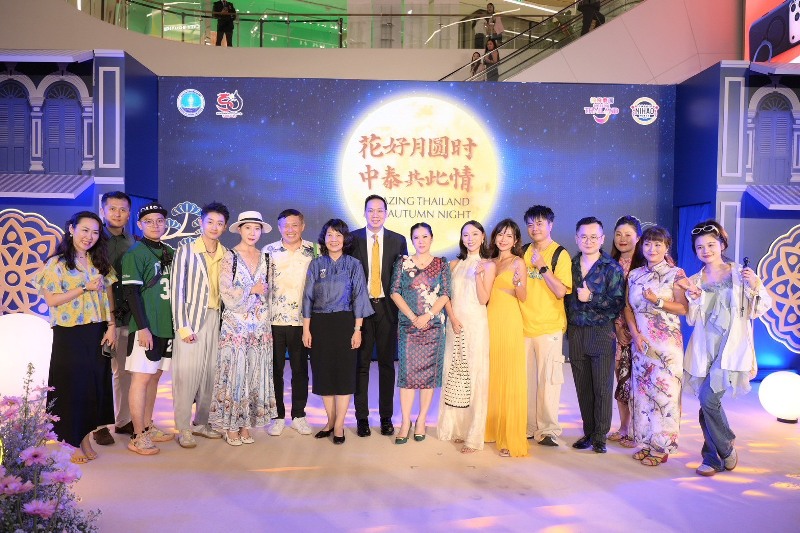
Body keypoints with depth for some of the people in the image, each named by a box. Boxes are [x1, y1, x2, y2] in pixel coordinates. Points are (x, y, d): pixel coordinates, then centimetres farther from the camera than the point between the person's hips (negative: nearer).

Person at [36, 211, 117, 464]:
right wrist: (85, 287, -16)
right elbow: (51, 300, -11)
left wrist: (111, 326, 0)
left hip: (98, 333, 4)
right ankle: (72, 442, 16)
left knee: (95, 385, 8)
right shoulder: (57, 263, -5)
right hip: (70, 335, -4)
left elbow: (108, 295, 9)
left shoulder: (99, 262, 9)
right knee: (72, 386, 3)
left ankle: (86, 438, 21)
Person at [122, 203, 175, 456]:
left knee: (154, 377, 13)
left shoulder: (170, 253, 12)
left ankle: (148, 427, 24)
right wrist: (143, 327, -17)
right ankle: (138, 437, 4)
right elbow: (131, 292, -12)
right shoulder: (135, 253, -7)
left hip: (168, 326, 6)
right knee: (141, 378, -2)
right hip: (146, 327, -6)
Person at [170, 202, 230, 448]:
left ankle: (201, 423, 22)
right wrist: (182, 326, -12)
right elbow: (176, 289, -7)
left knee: (210, 373, 8)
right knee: (186, 374, -3)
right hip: (191, 319, -4)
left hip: (215, 319, 4)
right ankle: (183, 429, 9)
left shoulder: (226, 255, 9)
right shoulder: (186, 250, -4)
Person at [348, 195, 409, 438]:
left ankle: (386, 417, 19)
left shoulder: (398, 240, 5)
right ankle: (362, 417, 16)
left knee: (387, 363, 8)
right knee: (361, 363, 5)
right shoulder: (353, 239, 2)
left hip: (387, 307, 1)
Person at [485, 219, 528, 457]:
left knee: (510, 377, -5)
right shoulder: (490, 262, 16)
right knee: (491, 375, 8)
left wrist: (517, 282, -24)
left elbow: (523, 297, -7)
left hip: (509, 321, -6)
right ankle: (492, 428, 20)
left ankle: (511, 438, 0)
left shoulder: (518, 262, 0)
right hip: (490, 319, 6)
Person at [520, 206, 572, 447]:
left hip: (549, 327, -4)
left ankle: (548, 430, 10)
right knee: (526, 378, 10)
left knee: (547, 379, -1)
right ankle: (529, 427, 21)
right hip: (524, 325, 4)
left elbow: (561, 291, -13)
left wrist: (543, 267, -18)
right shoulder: (524, 253, 10)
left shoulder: (560, 254, -4)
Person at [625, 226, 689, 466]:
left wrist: (657, 301, -18)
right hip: (640, 342, 4)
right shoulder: (634, 274, 10)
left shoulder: (675, 274, -2)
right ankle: (645, 442, 18)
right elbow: (628, 307, 9)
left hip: (666, 343, -4)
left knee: (664, 391, -2)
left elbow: (684, 308, -6)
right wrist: (635, 334, -3)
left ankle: (662, 446, 9)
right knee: (641, 390, 7)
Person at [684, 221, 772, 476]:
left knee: (708, 399, -14)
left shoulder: (740, 274, 1)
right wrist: (694, 300, -7)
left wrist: (755, 286, -17)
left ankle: (724, 449, 11)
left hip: (731, 348, -3)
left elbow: (762, 308, 0)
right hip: (704, 350, 4)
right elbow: (691, 320, 10)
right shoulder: (694, 281, 10)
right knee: (708, 403, 4)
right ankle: (714, 459, 19)